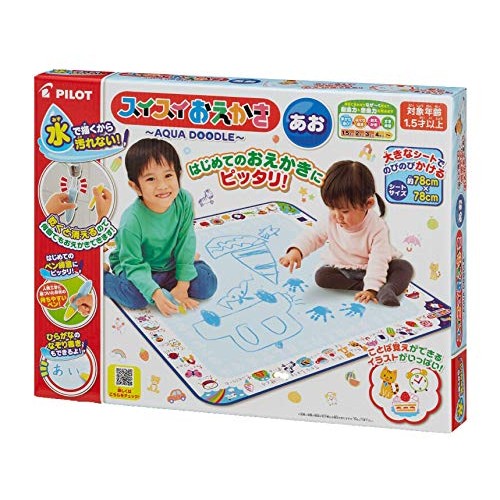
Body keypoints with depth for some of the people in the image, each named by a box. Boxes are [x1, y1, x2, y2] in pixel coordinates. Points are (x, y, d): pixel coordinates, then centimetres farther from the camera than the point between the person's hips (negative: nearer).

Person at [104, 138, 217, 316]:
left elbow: (185, 244, -12)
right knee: (137, 296, -33)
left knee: (207, 284, -11)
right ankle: (101, 278, -3)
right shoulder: (132, 222, -32)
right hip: (136, 267, -4)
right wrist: (156, 294, -41)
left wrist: (182, 286, -13)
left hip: (169, 264, 4)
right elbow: (133, 265, -27)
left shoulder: (184, 201, -21)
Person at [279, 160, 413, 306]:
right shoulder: (331, 221, -14)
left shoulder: (377, 228, -26)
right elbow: (312, 237, -5)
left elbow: (378, 261, -31)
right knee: (322, 275, -25)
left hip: (370, 270, -3)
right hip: (341, 270, 3)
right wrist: (296, 250, -27)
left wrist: (371, 289, -42)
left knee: (404, 267, -25)